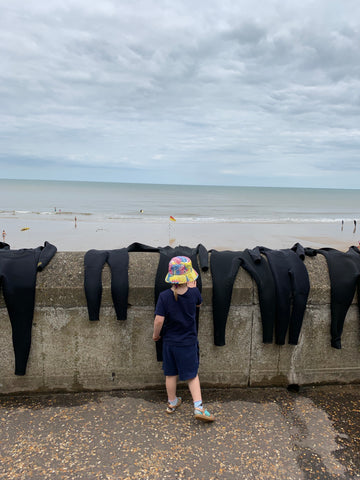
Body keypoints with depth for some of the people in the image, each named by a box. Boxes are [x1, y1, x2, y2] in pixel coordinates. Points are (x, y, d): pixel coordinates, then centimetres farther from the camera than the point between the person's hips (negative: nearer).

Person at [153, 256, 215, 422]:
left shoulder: (164, 296, -17)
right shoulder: (194, 293, -15)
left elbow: (159, 320, -17)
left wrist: (156, 334, 0)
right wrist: (192, 286, 13)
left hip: (169, 341, 1)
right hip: (189, 342, -1)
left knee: (170, 374, 18)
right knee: (192, 374, 13)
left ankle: (172, 403, 35)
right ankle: (198, 407, 6)